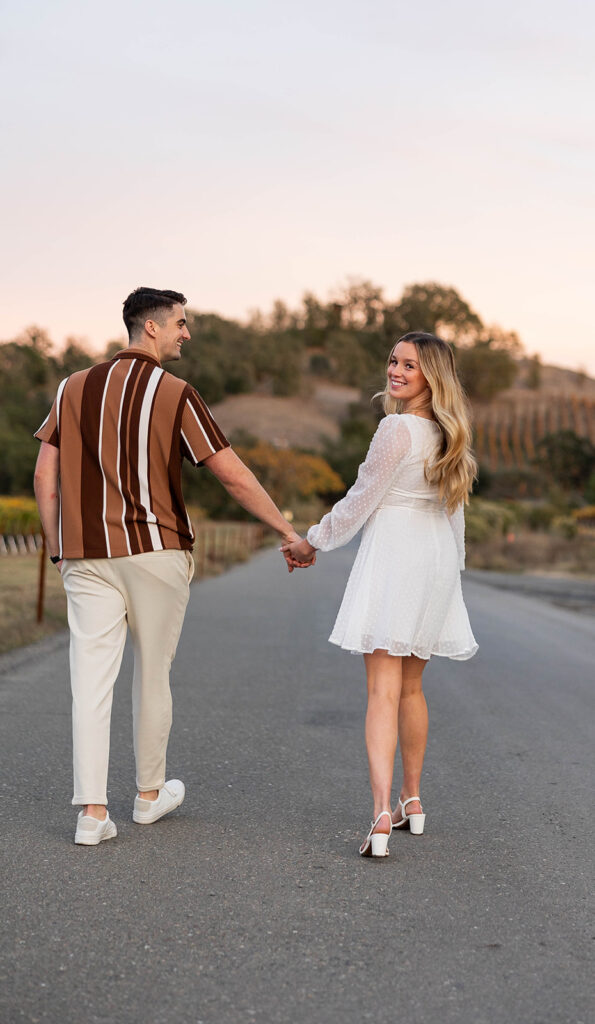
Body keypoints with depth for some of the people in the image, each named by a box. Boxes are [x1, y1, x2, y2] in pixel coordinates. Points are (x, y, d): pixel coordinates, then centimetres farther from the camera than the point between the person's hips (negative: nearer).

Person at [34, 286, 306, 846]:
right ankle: (150, 793, 26)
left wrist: (58, 549, 13)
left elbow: (45, 477, 5)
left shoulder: (74, 387, 7)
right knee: (152, 674, 12)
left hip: (85, 553, 3)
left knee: (91, 679, 2)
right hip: (153, 549, -3)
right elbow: (233, 475, -8)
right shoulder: (173, 393, -6)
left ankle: (92, 812, -2)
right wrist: (287, 532, 0)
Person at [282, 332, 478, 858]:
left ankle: (382, 814, -18)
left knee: (382, 690, -9)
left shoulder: (397, 428, -14)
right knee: (411, 686, 18)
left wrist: (311, 542, 2)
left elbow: (361, 500, -10)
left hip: (392, 554, -7)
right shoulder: (448, 435, 10)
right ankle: (411, 802, 29)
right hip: (437, 559, 7)